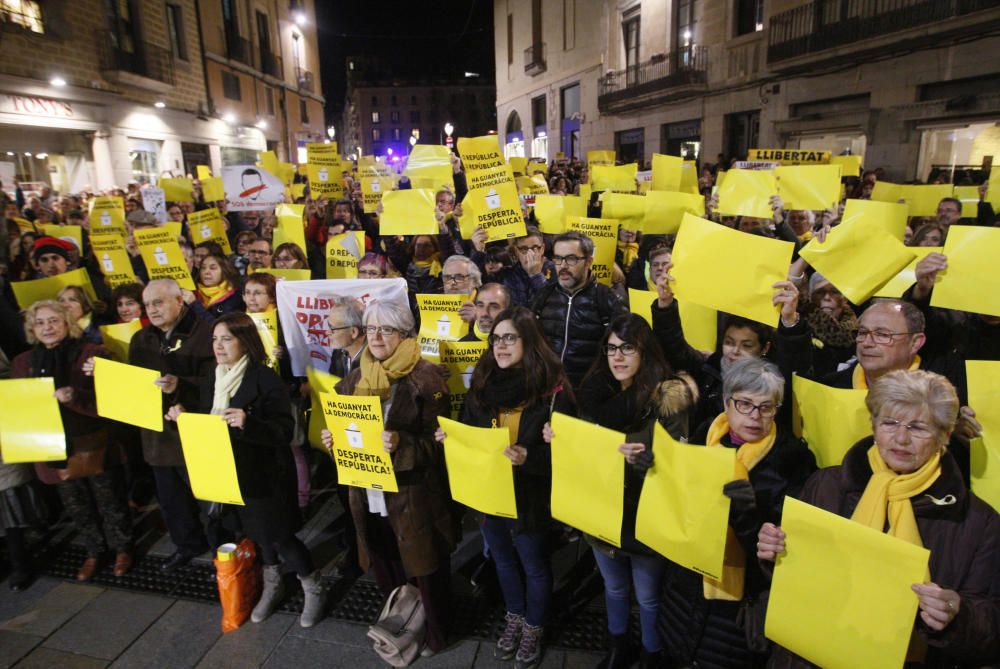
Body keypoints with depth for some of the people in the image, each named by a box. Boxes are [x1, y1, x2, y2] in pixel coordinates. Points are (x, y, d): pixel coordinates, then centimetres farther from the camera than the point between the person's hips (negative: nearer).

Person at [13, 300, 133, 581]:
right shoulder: (22, 363, 3)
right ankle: (94, 552, 41)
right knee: (77, 508, 19)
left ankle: (122, 548, 34)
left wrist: (74, 397, -32)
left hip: (94, 446, -4)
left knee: (110, 503, 11)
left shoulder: (91, 354, -11)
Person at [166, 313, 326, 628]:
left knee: (279, 535, 2)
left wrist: (248, 423, -38)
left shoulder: (266, 378, -19)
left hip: (266, 475, -6)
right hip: (231, 474, 7)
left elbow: (284, 431, -23)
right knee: (257, 532, 21)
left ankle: (314, 589, 25)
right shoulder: (211, 380, 4)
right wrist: (185, 417, -6)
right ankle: (272, 585, 43)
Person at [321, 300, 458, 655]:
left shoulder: (425, 377, -12)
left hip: (413, 495, -5)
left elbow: (439, 439, -14)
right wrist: (333, 438, -3)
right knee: (385, 571, 18)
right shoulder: (355, 379, 8)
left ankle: (434, 633, 36)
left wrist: (402, 443, -29)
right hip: (368, 493, 6)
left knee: (425, 568, 11)